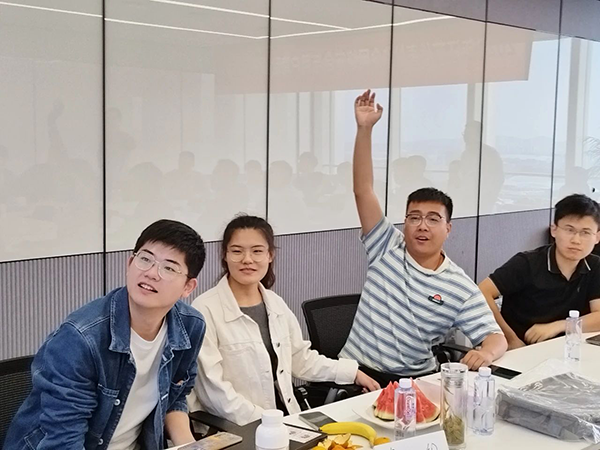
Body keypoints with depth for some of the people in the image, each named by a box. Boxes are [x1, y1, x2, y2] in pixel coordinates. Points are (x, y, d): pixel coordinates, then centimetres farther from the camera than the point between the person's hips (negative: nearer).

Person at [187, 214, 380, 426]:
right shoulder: (206, 310, -12)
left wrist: (353, 373, 19)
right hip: (234, 432, -4)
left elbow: (302, 359, 20)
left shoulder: (276, 304, 7)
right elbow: (213, 389, -15)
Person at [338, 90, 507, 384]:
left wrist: (486, 353, -27)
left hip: (415, 381, 1)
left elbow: (495, 337, -1)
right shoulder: (387, 249, 0)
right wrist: (364, 129, -15)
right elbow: (362, 191, -7)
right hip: (357, 373, -1)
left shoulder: (461, 288, 0)